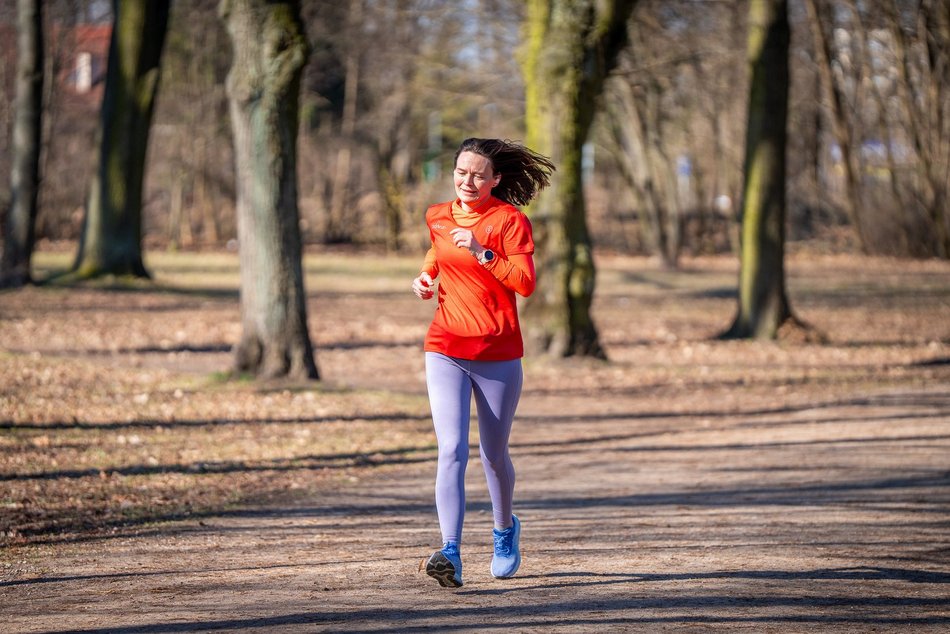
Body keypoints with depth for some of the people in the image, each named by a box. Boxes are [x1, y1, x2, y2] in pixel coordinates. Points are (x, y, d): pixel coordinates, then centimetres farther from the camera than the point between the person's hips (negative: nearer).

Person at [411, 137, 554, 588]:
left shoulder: (510, 220, -7)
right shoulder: (438, 216, 7)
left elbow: (525, 283, -17)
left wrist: (482, 252, -26)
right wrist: (426, 275, 11)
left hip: (498, 354, -2)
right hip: (445, 350, 2)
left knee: (494, 454, 12)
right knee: (451, 451, -15)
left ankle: (505, 530, 41)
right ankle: (450, 554, -25)